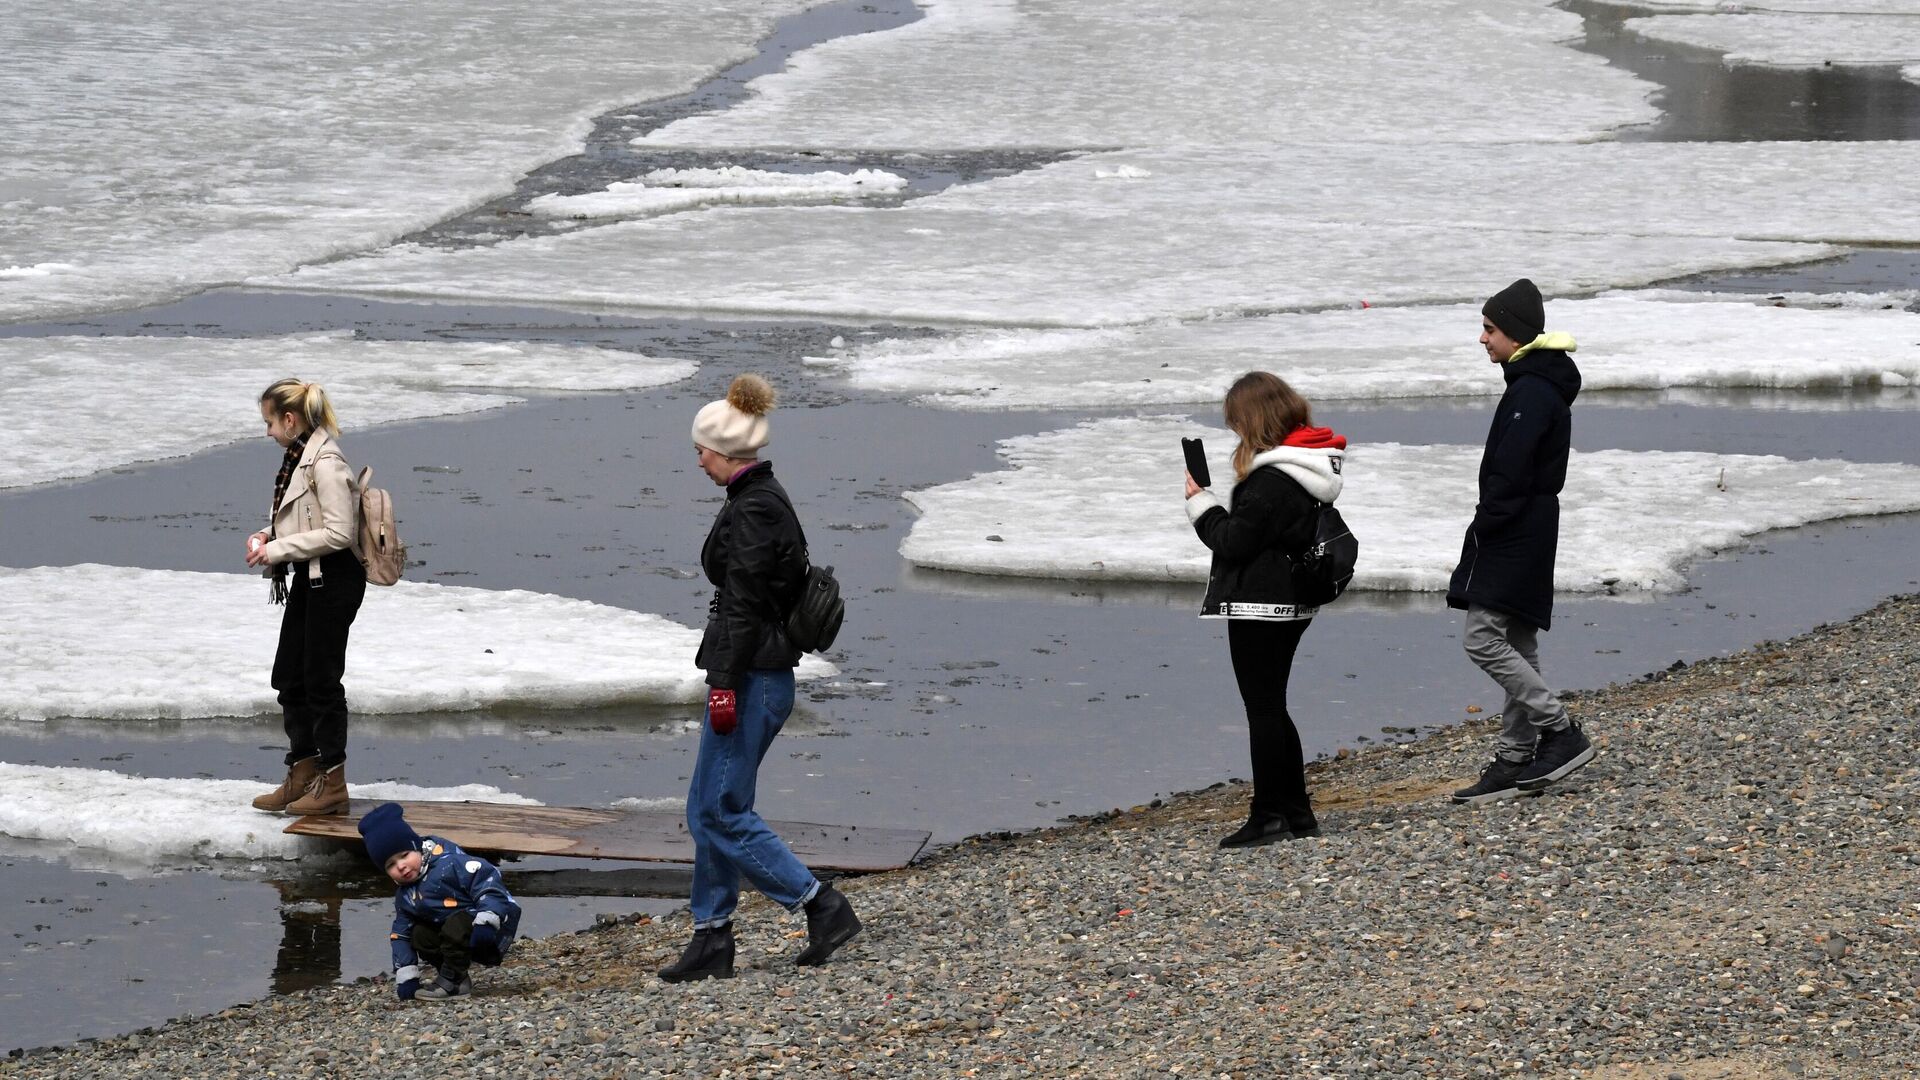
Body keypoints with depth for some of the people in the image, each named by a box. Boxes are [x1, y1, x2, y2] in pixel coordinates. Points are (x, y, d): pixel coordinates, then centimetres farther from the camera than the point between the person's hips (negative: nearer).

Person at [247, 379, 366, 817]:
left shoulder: (325, 463, -20)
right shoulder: (299, 457, 11)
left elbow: (339, 532, -24)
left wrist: (279, 550, -19)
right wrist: (268, 536, 4)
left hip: (334, 581, -10)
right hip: (308, 580, 10)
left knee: (321, 680, -2)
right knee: (289, 677, 14)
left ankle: (332, 785, 7)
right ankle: (303, 775, 23)